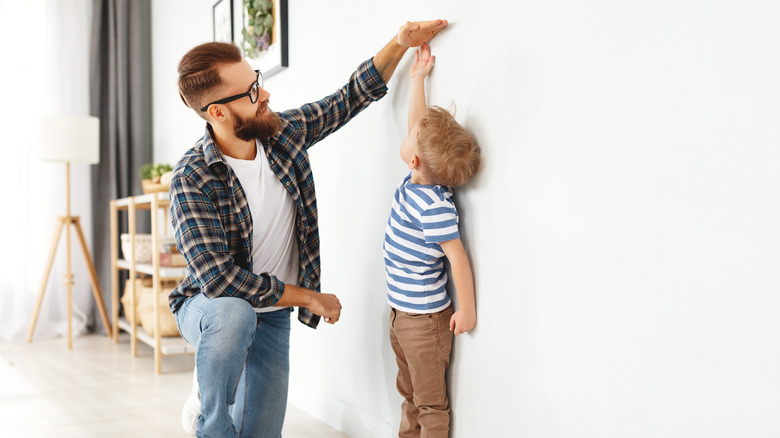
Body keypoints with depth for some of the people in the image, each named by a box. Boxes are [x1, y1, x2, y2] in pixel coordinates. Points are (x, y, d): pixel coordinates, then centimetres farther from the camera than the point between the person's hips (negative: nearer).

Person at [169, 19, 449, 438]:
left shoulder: (285, 132, -9)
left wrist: (398, 45, -8)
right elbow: (219, 278, -30)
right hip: (208, 308, -4)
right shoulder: (192, 179, -26)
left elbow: (351, 97, 5)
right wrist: (309, 297, -22)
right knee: (234, 314, -40)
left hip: (273, 316, 5)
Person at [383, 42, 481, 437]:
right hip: (401, 311, 9)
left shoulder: (434, 207, -28)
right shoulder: (416, 180, -3)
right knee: (409, 394, 23)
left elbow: (458, 257, -24)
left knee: (431, 403, 7)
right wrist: (417, 78, 11)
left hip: (424, 318, -9)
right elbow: (417, 125, 8)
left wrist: (467, 310, -16)